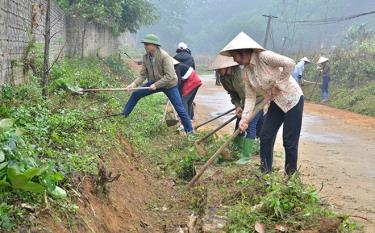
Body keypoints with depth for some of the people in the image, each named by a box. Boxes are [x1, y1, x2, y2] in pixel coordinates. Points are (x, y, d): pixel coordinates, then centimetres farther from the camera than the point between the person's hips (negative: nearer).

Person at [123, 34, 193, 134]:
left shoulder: (164, 56, -28)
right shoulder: (146, 57, -9)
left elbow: (169, 76, -31)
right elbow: (143, 75, -4)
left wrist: (156, 85, -31)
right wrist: (134, 84, -20)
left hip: (169, 85, -6)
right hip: (154, 83, 6)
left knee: (180, 109, -3)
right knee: (135, 95, 0)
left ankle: (189, 131, 12)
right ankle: (123, 116, 16)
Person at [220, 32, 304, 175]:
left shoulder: (263, 57, -23)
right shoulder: (245, 73, 0)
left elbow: (290, 64, -27)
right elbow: (250, 97, -1)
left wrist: (277, 84, -19)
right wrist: (245, 118, -12)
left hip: (292, 99, -7)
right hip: (276, 103, 7)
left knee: (289, 141, -3)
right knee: (266, 137, 5)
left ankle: (291, 176, 11)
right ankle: (265, 172, 18)